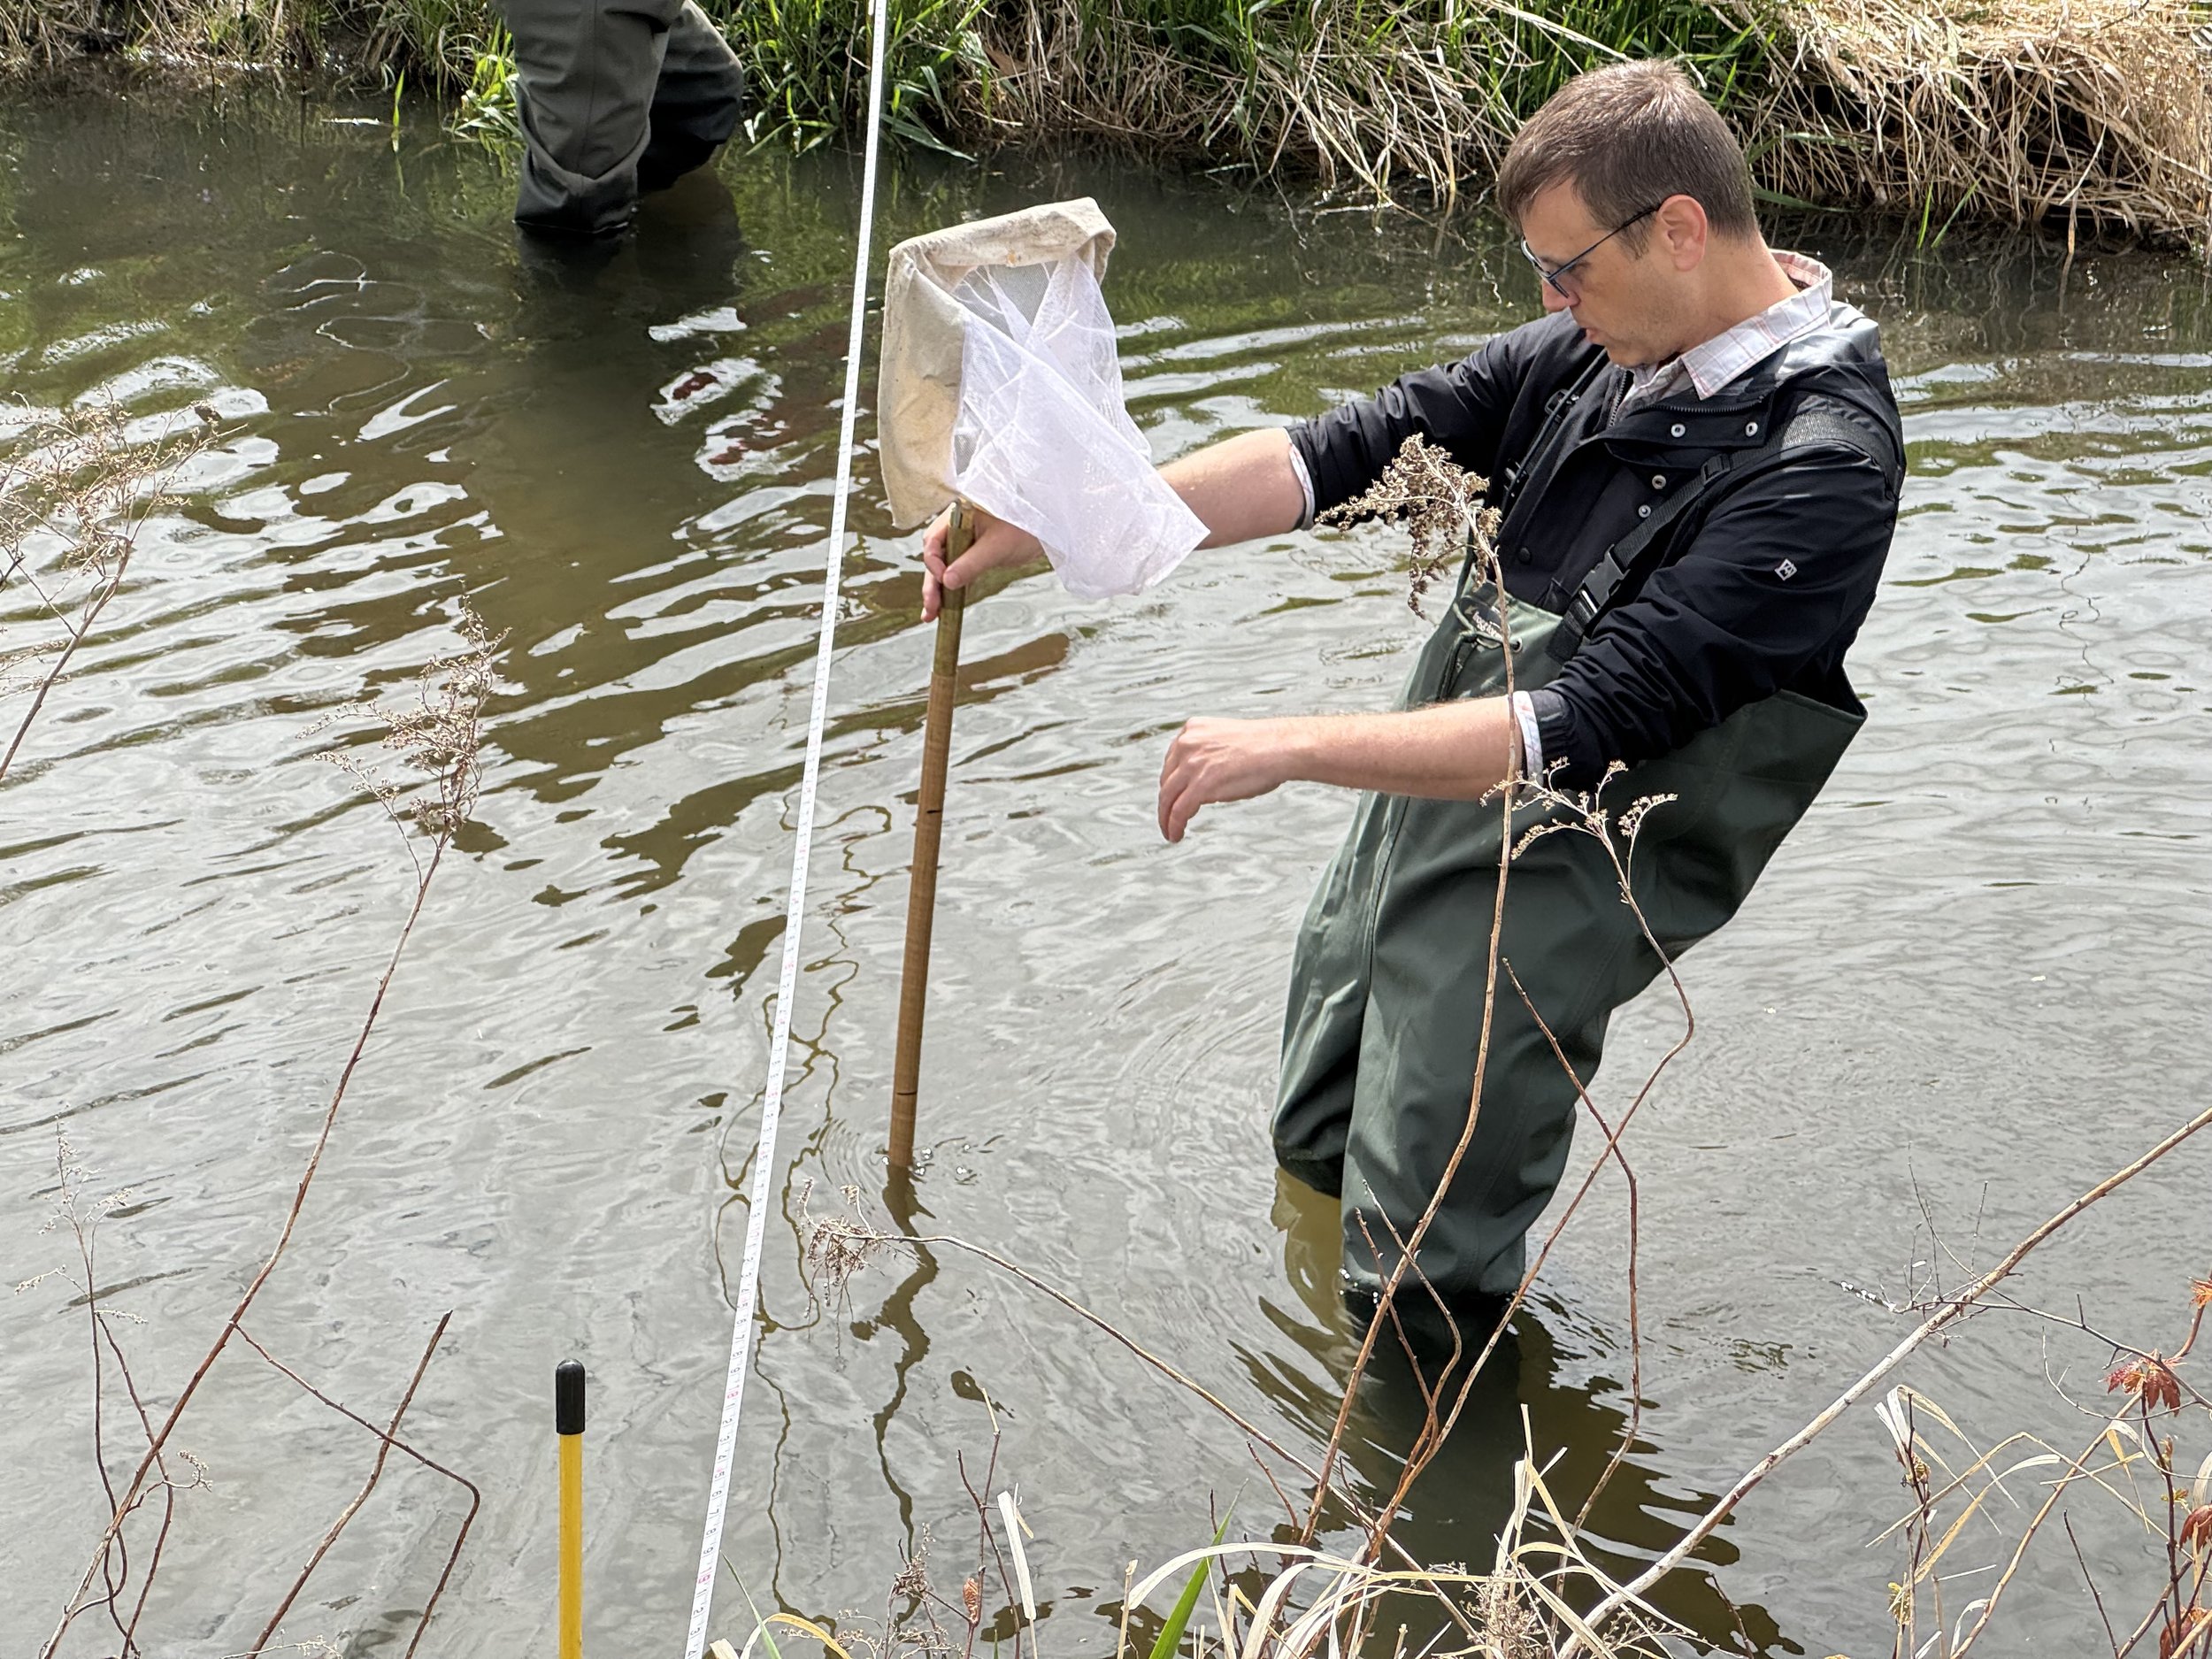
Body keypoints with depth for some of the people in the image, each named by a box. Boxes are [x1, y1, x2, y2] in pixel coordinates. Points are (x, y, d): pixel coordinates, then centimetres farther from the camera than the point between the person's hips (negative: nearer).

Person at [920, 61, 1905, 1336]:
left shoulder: (1821, 464, -24)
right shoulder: (1600, 355, 0)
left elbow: (1591, 728, -29)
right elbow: (1347, 455, -1)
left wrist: (1287, 748, -26)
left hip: (1567, 881, -8)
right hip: (1421, 811, 8)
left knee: (1418, 1286, 1)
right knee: (1313, 1141, 25)